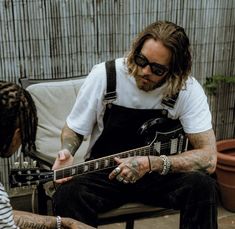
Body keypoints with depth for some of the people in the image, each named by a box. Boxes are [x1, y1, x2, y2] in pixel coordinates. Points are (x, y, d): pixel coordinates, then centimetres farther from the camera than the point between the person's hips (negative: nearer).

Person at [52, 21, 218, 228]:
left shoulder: (188, 89, -15)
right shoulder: (103, 76, -14)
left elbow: (208, 158, -19)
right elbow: (73, 129, -1)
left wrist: (149, 164, -30)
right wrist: (67, 153, -23)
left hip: (159, 172, 1)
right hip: (104, 172, 0)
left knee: (203, 186, -27)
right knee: (67, 195, -31)